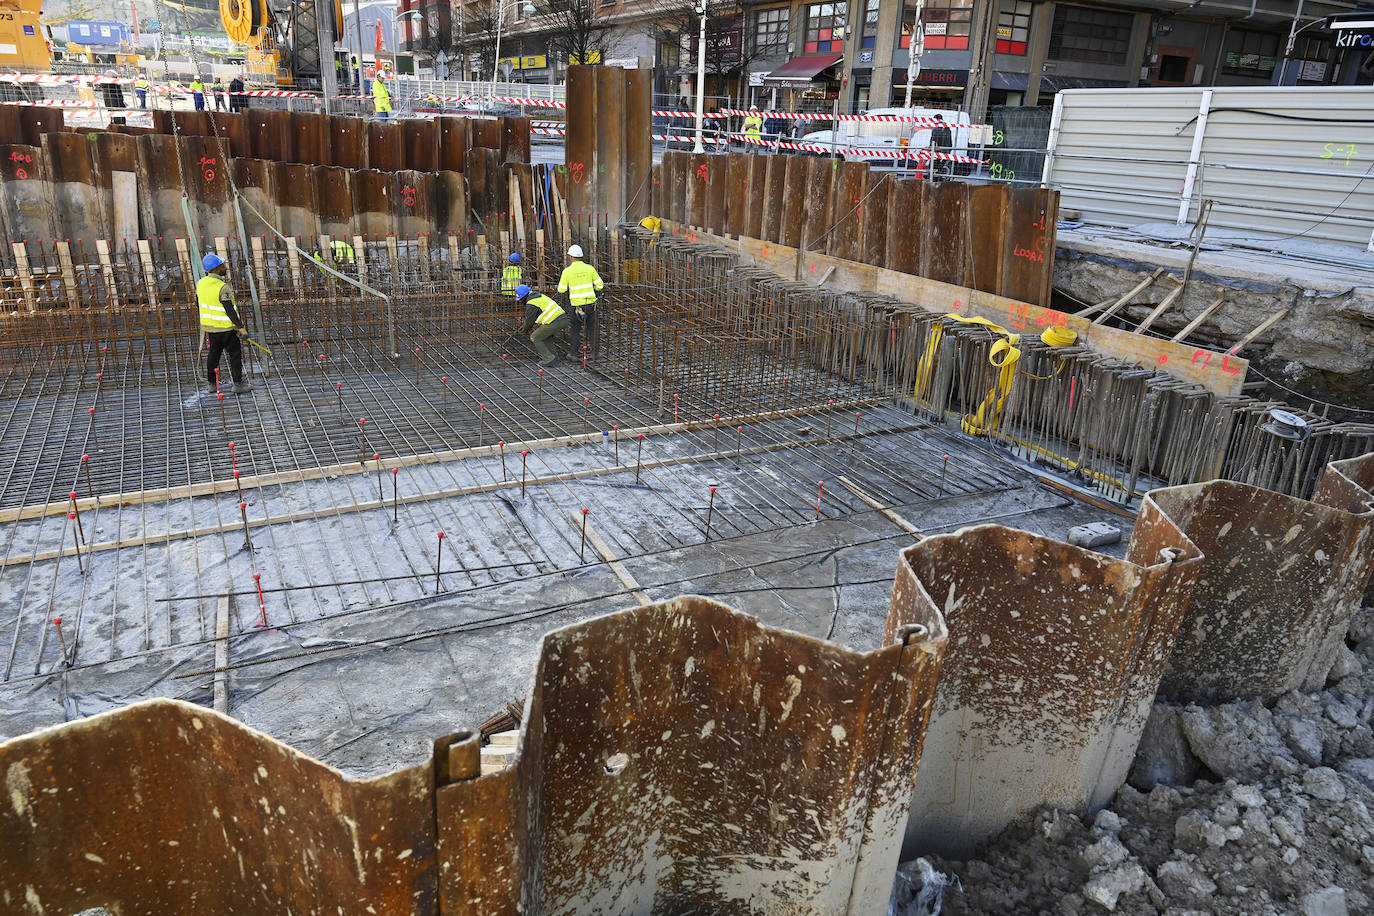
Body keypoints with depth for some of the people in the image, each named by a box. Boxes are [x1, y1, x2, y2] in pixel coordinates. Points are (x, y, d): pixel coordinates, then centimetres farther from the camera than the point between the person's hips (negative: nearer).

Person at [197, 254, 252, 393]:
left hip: (208, 325, 7)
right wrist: (240, 326, -13)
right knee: (235, 353, 4)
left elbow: (198, 302, 13)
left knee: (214, 353, 19)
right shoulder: (223, 288, -22)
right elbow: (230, 311, -22)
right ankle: (238, 384, 7)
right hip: (225, 327, -7)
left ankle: (211, 383, 27)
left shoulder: (200, 283, 1)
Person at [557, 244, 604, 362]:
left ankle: (574, 353, 11)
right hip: (590, 302, 2)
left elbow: (561, 289, -1)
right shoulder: (590, 268, -1)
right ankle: (593, 352, 14)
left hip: (576, 304, -2)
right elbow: (600, 285, 1)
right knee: (592, 328, 12)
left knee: (576, 329, 11)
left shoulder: (567, 271, -7)